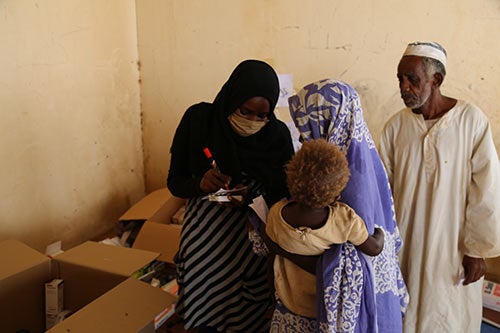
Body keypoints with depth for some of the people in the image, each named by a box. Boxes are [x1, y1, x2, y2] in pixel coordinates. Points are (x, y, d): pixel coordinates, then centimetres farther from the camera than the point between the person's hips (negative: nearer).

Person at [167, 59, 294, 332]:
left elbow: (283, 196, -2)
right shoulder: (198, 119, -10)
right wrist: (199, 184, -25)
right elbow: (174, 181, -3)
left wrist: (253, 199, -21)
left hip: (253, 244, 0)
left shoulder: (278, 135, -9)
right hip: (204, 239, 0)